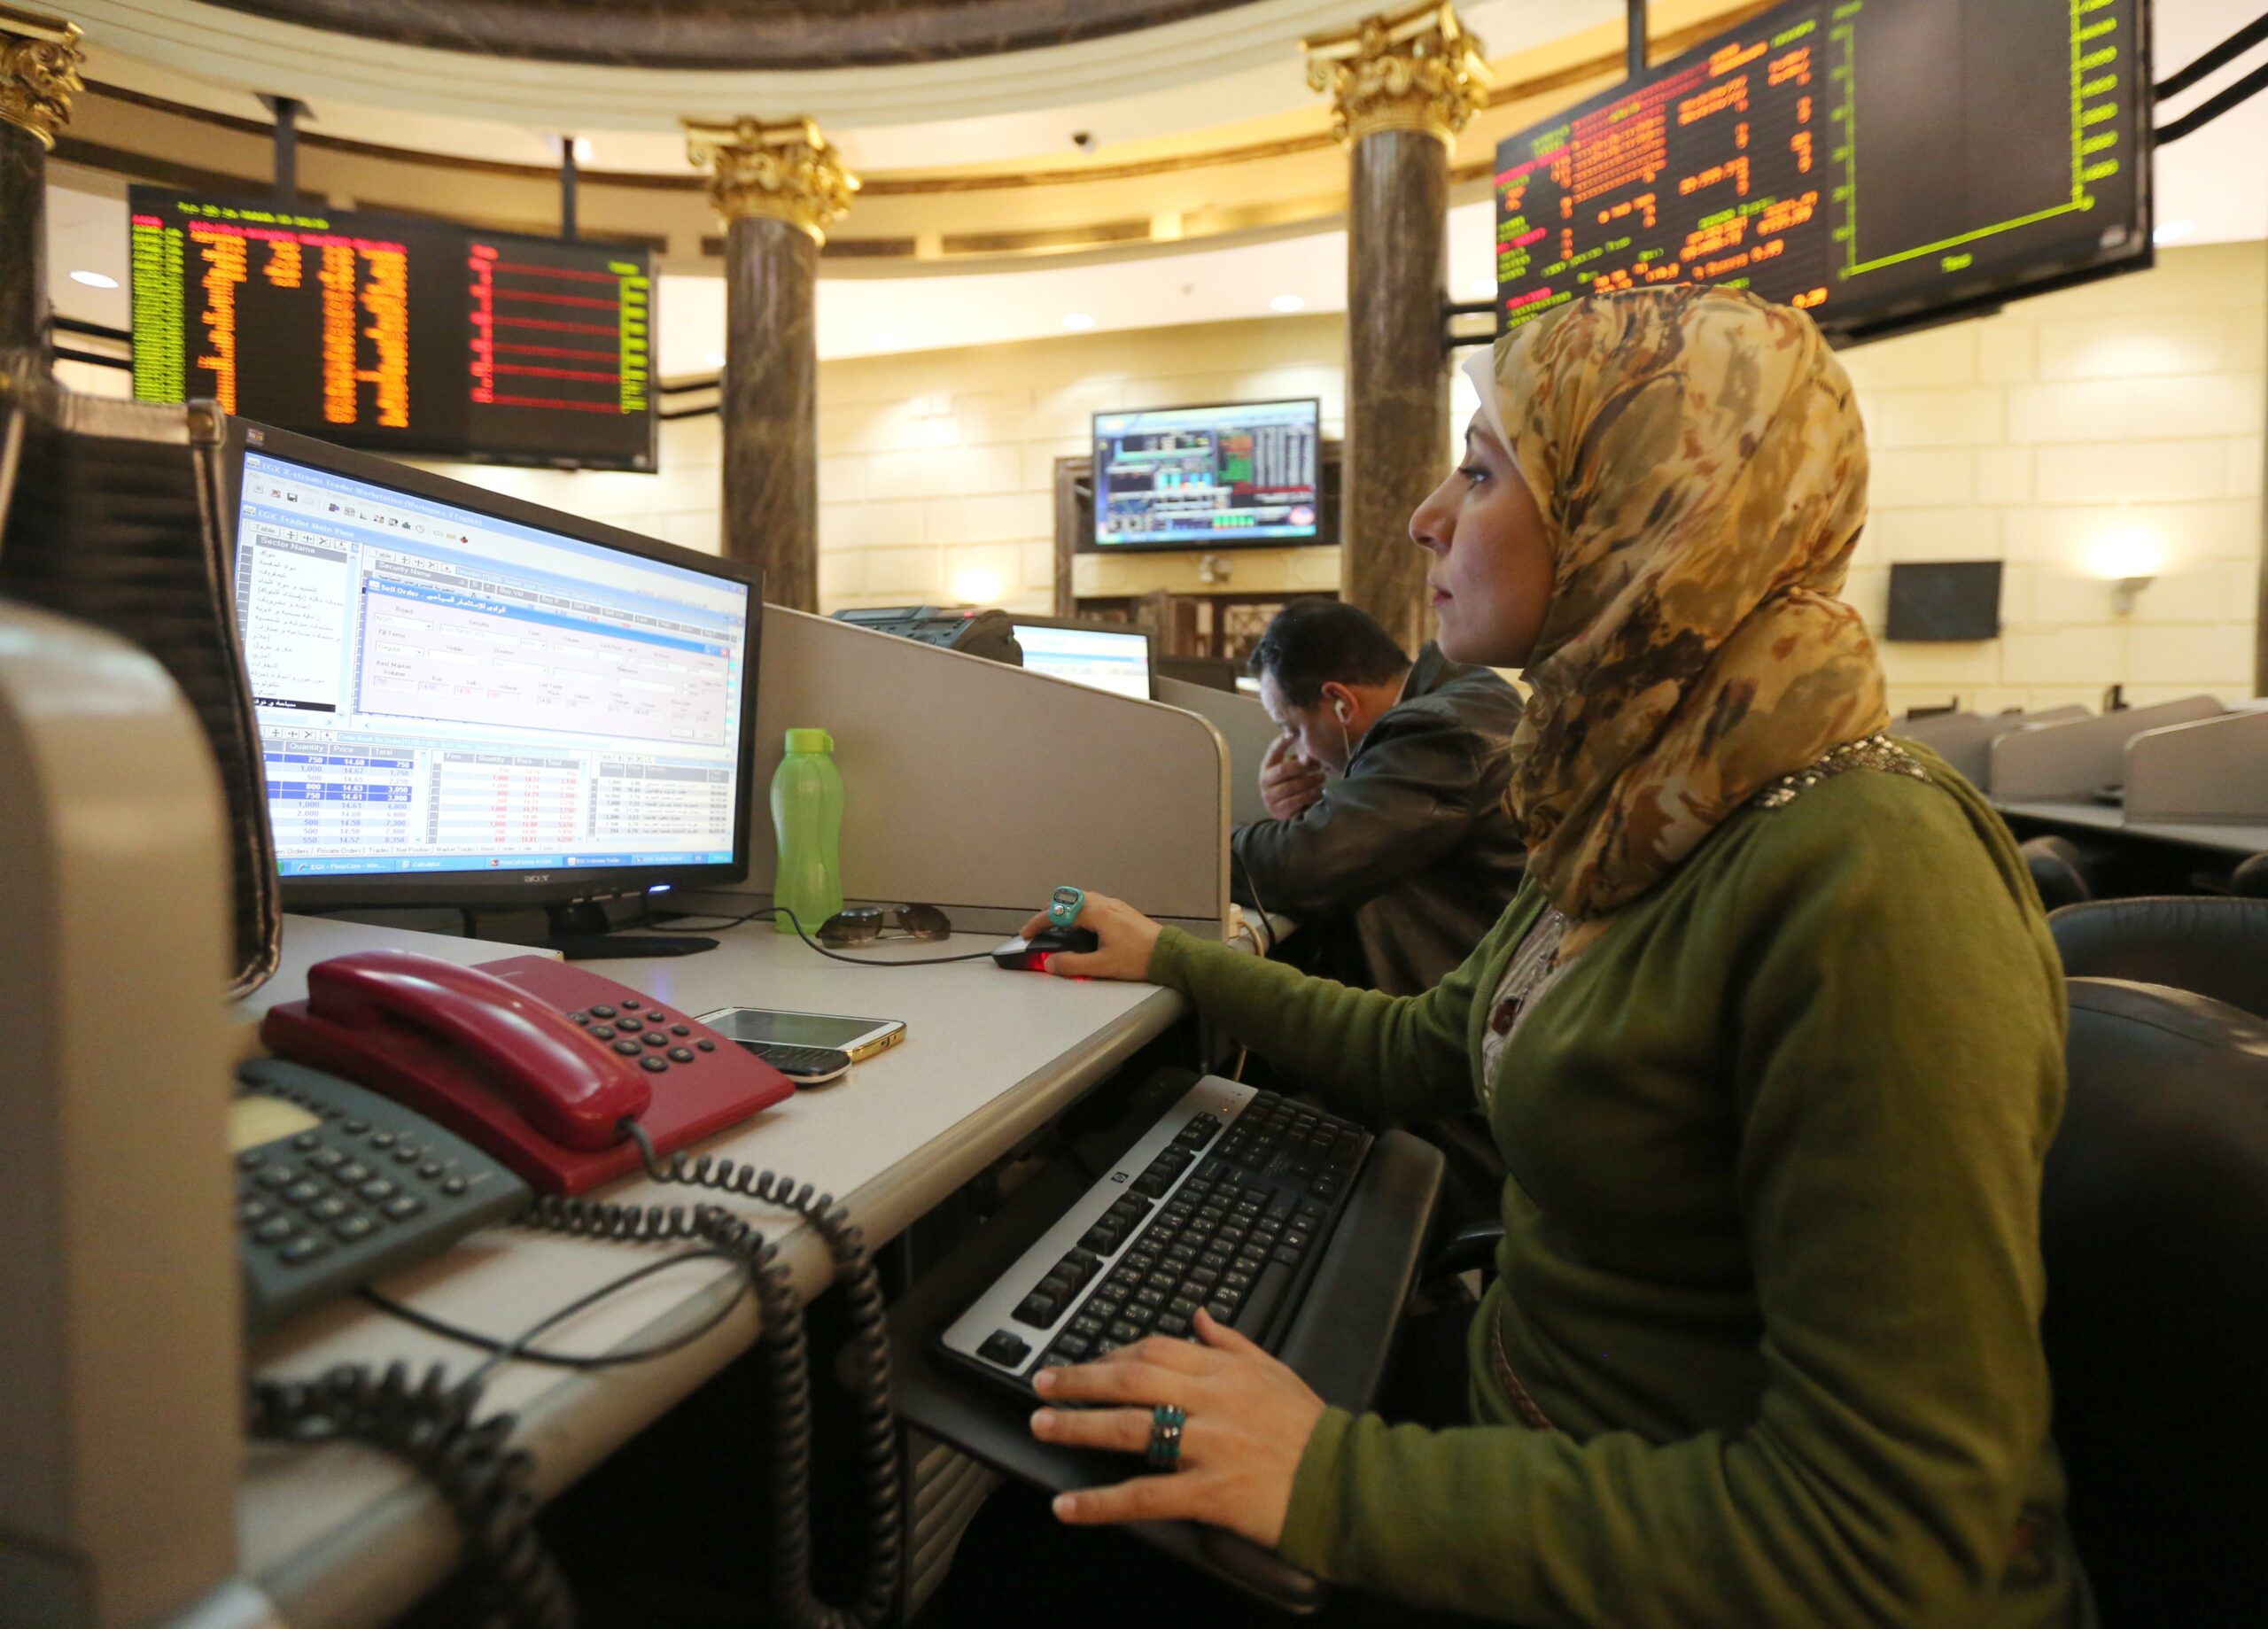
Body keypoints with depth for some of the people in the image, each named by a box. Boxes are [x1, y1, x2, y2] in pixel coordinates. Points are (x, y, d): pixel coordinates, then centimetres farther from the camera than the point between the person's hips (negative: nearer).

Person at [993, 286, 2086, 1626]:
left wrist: (1338, 1483, -26)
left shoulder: (1867, 881, -27)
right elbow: (1423, 1051, 13)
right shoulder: (1645, 818, 1)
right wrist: (1173, 960, 17)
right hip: (1549, 1465, 7)